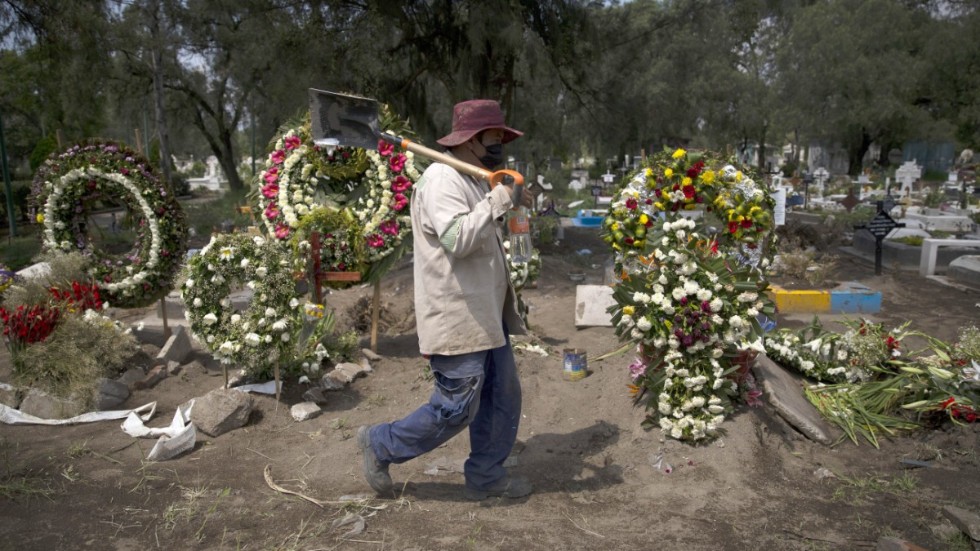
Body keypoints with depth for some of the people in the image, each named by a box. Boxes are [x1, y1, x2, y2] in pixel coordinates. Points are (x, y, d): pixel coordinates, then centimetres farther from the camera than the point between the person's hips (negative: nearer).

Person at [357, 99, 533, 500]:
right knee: (455, 410, -2)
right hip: (458, 319, -10)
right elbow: (457, 239, -30)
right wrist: (498, 200, -25)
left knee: (503, 398, 13)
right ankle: (380, 445, 18)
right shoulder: (442, 177, -16)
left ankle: (486, 476, 28)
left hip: (486, 315, 10)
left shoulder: (474, 180, 16)